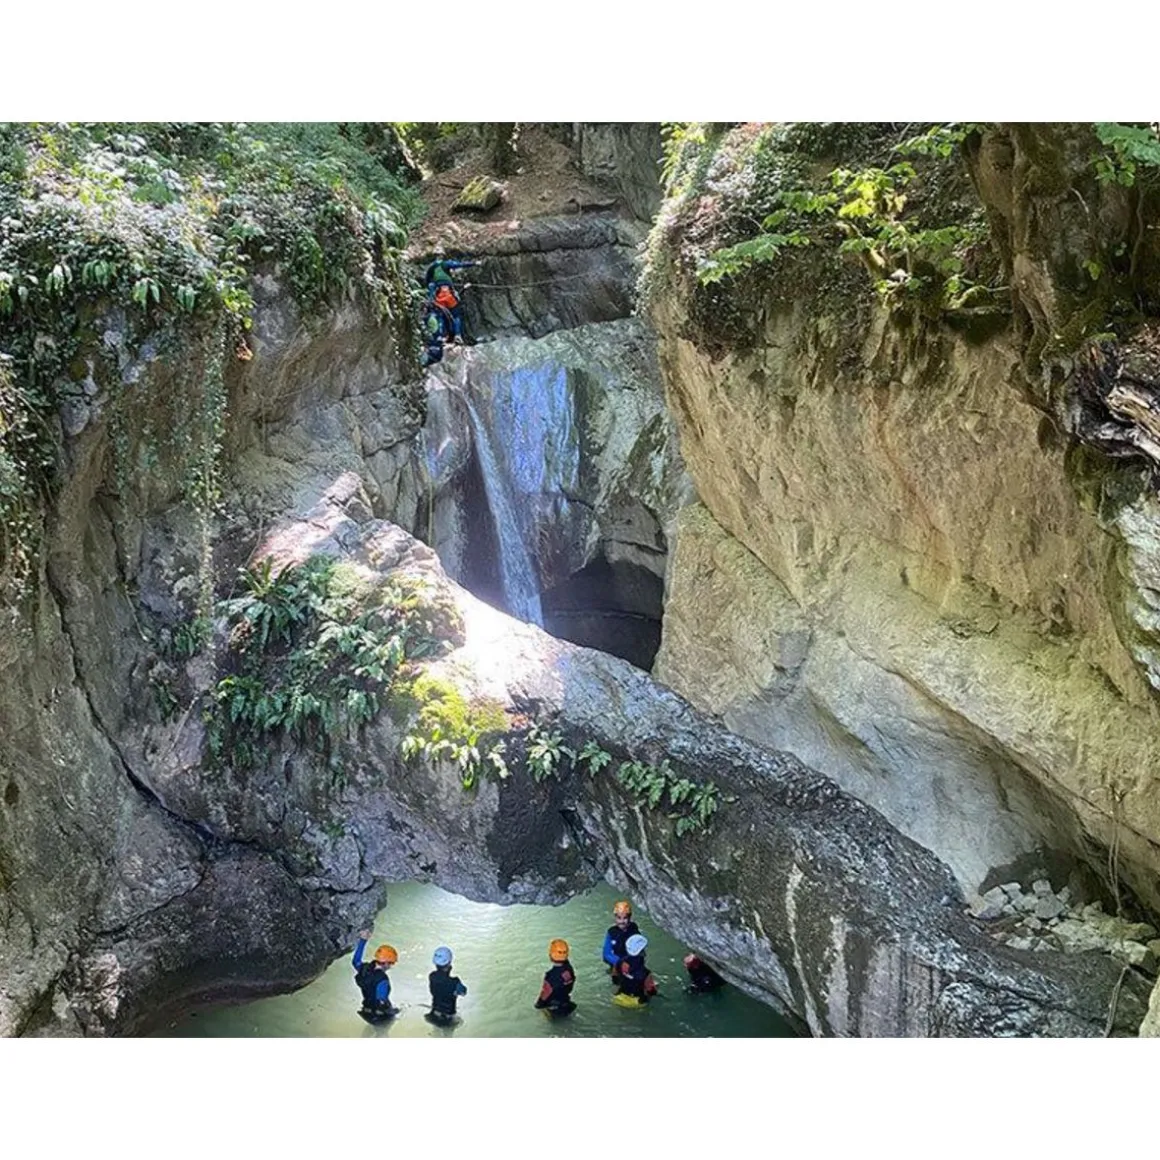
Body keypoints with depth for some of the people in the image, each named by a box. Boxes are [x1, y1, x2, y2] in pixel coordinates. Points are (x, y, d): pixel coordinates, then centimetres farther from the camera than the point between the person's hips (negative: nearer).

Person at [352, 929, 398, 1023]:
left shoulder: (365, 968, -9)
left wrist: (362, 940, 12)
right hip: (378, 1017, -8)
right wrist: (392, 1011, -13)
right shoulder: (382, 980, -31)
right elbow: (382, 1003, -32)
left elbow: (355, 961, 13)